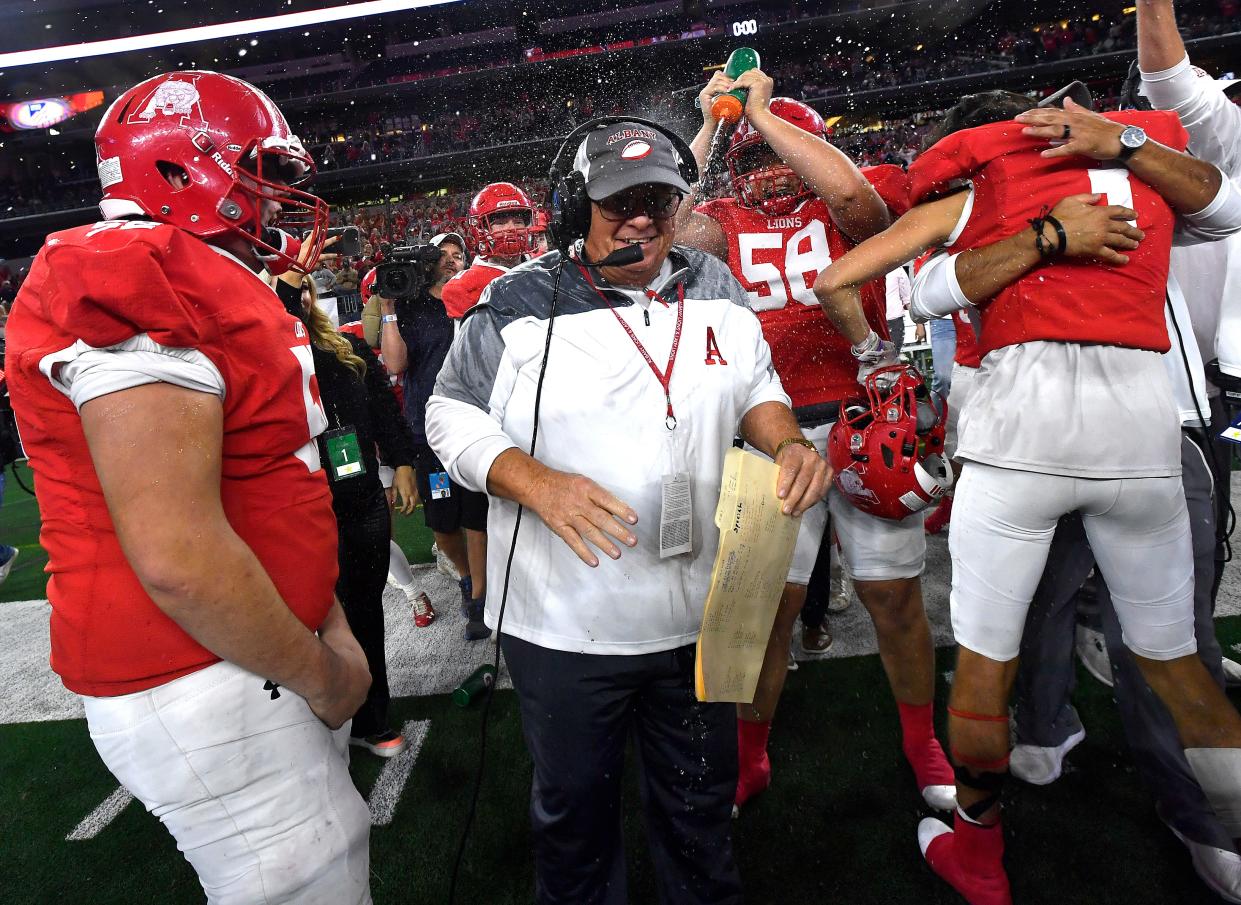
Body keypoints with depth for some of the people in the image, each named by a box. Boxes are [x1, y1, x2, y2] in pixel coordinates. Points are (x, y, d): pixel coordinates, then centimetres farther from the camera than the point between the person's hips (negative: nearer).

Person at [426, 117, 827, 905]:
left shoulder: (716, 289, 3)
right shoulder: (520, 301, -9)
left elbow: (756, 390, 14)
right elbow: (453, 414, -6)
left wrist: (788, 442, -7)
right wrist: (535, 482, -23)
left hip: (700, 613, 4)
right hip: (563, 625, -3)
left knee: (702, 798, 24)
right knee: (574, 807, 20)